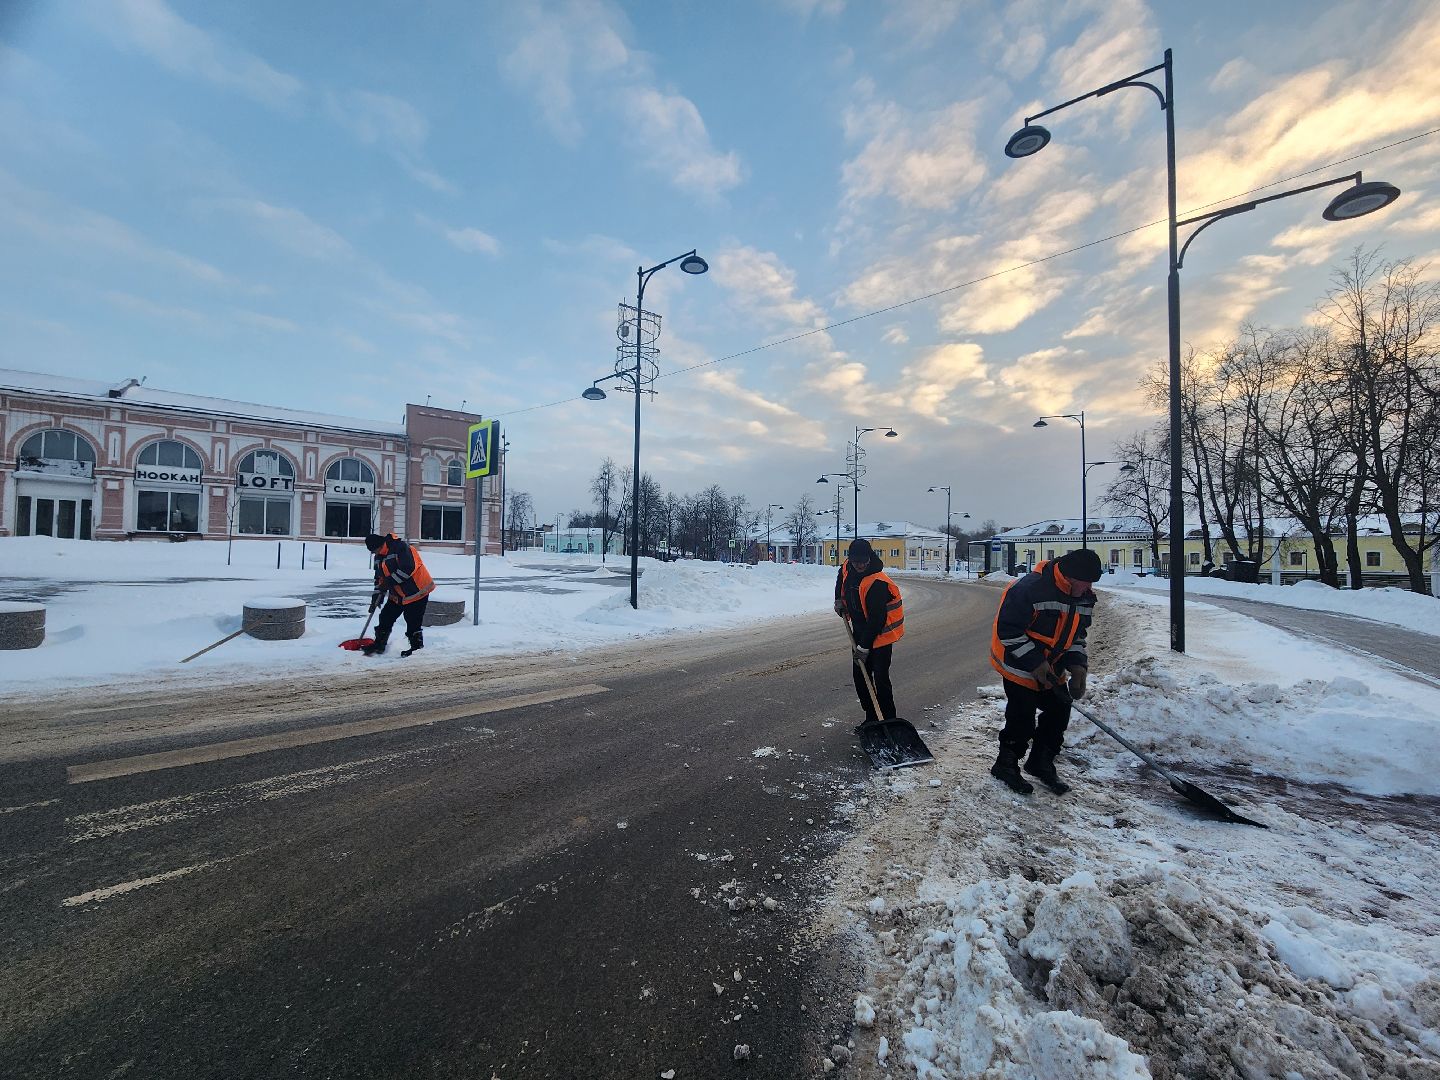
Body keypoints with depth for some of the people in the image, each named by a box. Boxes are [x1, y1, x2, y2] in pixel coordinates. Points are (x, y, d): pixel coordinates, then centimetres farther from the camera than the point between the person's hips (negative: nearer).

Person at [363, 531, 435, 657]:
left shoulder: (400, 547, -19)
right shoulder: (379, 557, 10)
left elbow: (408, 568, -28)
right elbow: (380, 578, 15)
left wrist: (390, 581, -22)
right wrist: (375, 598, 10)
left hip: (417, 591, -9)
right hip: (398, 593, 9)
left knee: (413, 622, -4)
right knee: (385, 617, 11)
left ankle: (417, 647, 11)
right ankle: (379, 645, 25)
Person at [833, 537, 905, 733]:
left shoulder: (877, 583, -28)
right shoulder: (847, 568, -5)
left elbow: (877, 619, -26)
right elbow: (841, 580, 22)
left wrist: (864, 646, -23)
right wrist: (839, 600, 8)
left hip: (880, 633, -8)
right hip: (859, 630, 8)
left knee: (880, 678, -9)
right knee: (860, 675, 11)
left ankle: (888, 721, 4)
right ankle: (871, 718, 23)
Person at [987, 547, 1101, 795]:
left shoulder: (1085, 597, -1)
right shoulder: (1029, 588, -29)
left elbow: (1077, 634, 10)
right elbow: (1008, 630, -26)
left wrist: (1077, 665, -5)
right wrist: (1035, 663, -24)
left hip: (1052, 668, 8)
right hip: (1020, 666, -8)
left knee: (1059, 711, 13)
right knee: (1022, 720, -2)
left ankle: (1041, 763, 35)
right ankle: (1005, 765, 21)